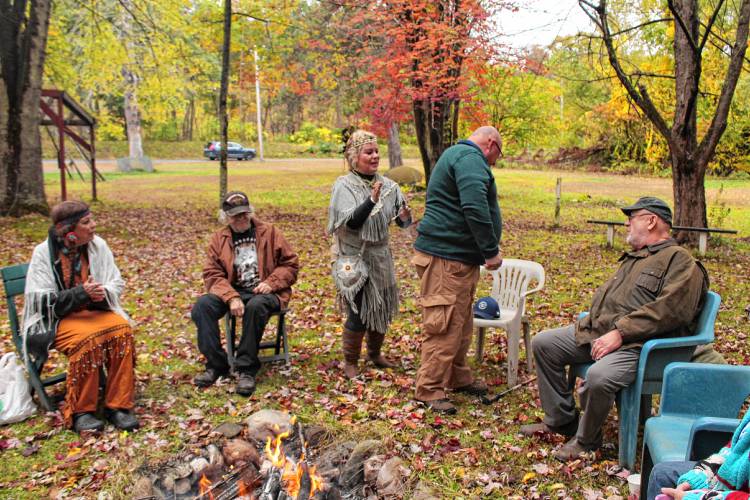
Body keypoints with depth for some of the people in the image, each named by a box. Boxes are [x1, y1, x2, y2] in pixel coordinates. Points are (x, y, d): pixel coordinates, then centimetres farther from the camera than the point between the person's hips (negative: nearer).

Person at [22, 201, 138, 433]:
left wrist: (103, 293, -20)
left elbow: (117, 283, 4)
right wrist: (80, 293, -27)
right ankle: (80, 411, -18)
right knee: (87, 339, -34)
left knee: (122, 329, -27)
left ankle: (118, 405, -20)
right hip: (56, 318, -3)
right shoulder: (44, 253, -10)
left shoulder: (98, 245, -1)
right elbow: (41, 300, -14)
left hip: (95, 310, 4)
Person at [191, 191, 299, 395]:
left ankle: (247, 369, -26)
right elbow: (212, 274, 0)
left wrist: (271, 283, -13)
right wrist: (231, 297, -19)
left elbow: (290, 263, 5)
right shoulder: (219, 238, 10)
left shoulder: (269, 231, 6)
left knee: (256, 306, -38)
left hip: (265, 292, -3)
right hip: (233, 292, 3)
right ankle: (216, 364, -16)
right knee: (202, 305, -25)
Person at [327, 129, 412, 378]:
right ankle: (350, 362, 15)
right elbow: (351, 222, -24)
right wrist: (372, 200, -37)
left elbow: (403, 222, 1)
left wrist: (405, 217, -22)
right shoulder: (344, 186, -11)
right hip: (354, 259, -5)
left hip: (380, 257, 5)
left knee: (382, 309, 14)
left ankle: (375, 354, 36)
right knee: (359, 313, -5)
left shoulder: (387, 185, 0)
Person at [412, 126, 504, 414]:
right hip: (446, 258, -11)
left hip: (460, 258, 11)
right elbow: (475, 208, -26)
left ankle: (458, 378, 31)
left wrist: (485, 250, 27)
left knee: (461, 323, 19)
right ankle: (429, 390, 2)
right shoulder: (471, 158, -13)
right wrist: (491, 251, -19)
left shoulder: (458, 155, 23)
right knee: (444, 326, -6)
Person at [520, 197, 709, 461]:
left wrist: (620, 333, -23)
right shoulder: (633, 257, 23)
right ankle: (561, 419, 14)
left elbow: (669, 310, -21)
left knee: (599, 376, -36)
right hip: (595, 331, 10)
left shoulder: (679, 260, -7)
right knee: (543, 343, 4)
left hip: (636, 345, -9)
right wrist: (591, 319, 8)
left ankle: (586, 439, -6)